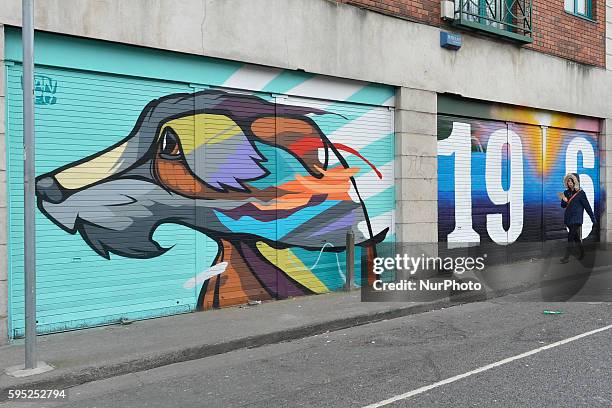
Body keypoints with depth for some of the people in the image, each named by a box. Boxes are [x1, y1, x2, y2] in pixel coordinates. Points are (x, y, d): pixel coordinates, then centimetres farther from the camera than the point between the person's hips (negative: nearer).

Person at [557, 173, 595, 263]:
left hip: (576, 219, -6)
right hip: (568, 218, 6)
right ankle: (581, 252, 32)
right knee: (575, 237, 15)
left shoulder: (580, 193, -8)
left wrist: (593, 218, -2)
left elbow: (587, 206, -5)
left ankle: (566, 257, -11)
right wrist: (564, 200, -13)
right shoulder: (566, 192, 7)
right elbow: (563, 206, 10)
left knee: (570, 237, -11)